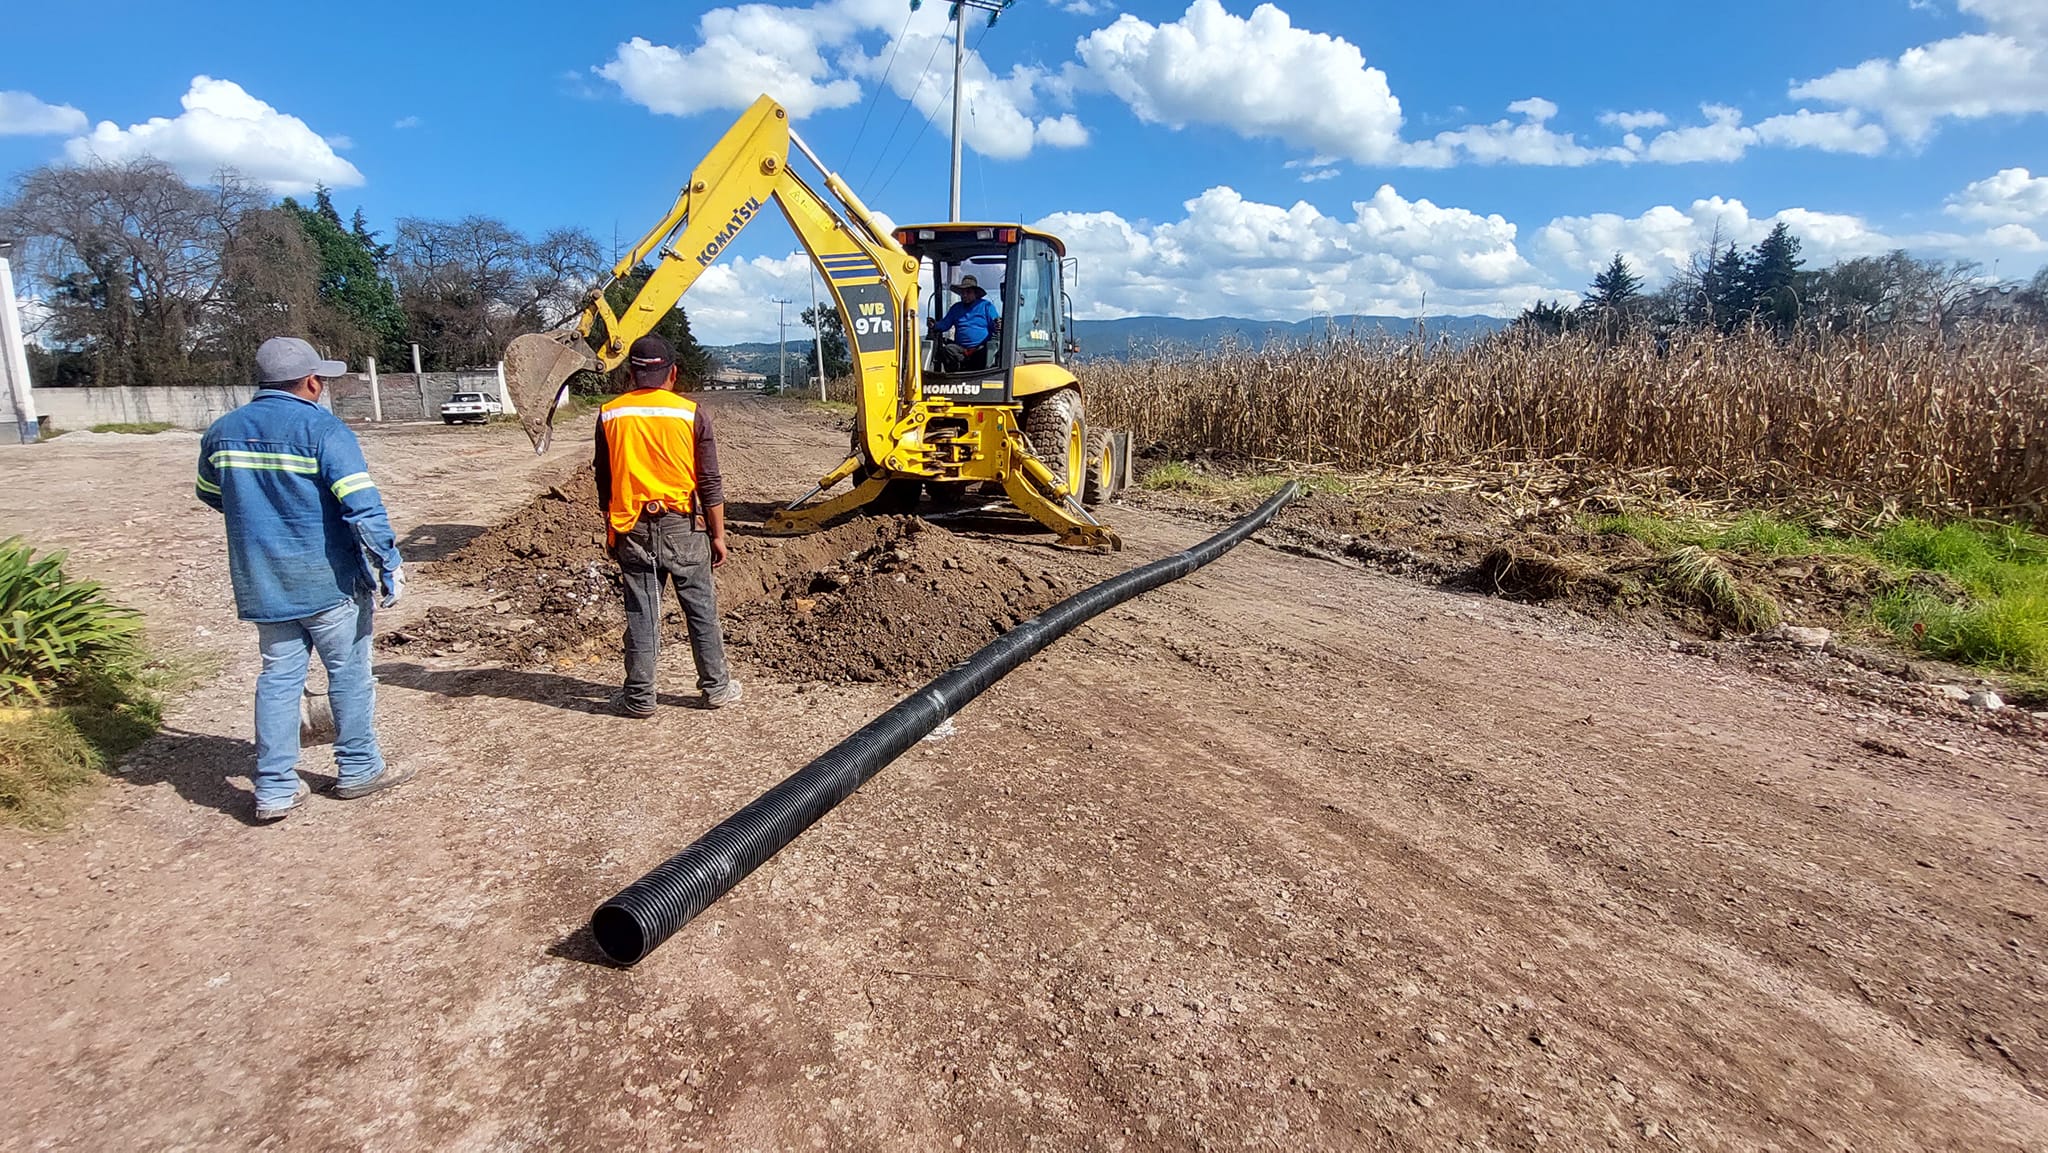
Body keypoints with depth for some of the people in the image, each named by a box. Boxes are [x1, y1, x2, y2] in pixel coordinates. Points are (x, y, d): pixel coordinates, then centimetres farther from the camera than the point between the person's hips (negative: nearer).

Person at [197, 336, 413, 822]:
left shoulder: (222, 431, 6)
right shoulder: (323, 429, -14)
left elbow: (209, 495, 22)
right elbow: (362, 505, -22)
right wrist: (389, 564, -16)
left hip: (261, 582, 6)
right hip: (329, 579, -6)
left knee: (279, 677, 12)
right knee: (349, 672, 9)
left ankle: (275, 788, 15)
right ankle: (358, 769, 21)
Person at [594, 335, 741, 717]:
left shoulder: (610, 415, 1)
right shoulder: (691, 414, -6)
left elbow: (604, 483, 8)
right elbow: (709, 483, -5)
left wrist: (611, 530, 19)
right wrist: (718, 534, 2)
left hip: (632, 528, 2)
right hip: (683, 526, -2)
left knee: (641, 613, 8)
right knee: (701, 608, 9)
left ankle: (639, 696, 15)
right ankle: (716, 687, 18)